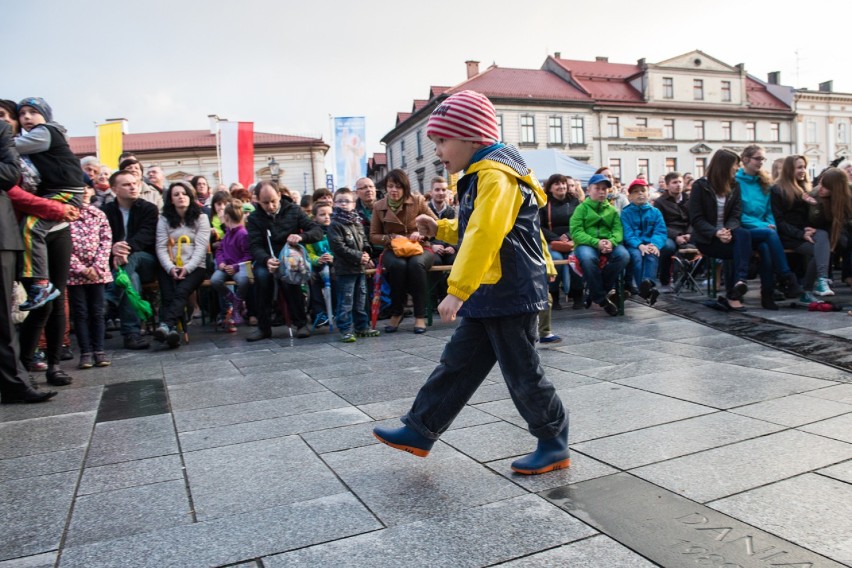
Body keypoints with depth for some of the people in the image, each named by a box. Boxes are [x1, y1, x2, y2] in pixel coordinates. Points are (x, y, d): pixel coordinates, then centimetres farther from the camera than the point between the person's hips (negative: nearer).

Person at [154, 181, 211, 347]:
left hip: (195, 267, -2)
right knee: (168, 295, -26)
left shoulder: (201, 218, 9)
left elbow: (201, 248, -2)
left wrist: (187, 268, -15)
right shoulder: (164, 219, 14)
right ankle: (172, 329, -42)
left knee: (181, 292, -31)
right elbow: (161, 248, 4)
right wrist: (170, 268, -14)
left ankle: (165, 325, -48)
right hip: (169, 267, 2)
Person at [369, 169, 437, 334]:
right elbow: (374, 236, 9)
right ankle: (396, 313, -17)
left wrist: (422, 233, -16)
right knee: (398, 265, -36)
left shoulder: (417, 201, -1)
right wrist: (392, 237, -10)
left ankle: (420, 316, -26)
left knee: (416, 264, -36)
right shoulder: (378, 206, 2)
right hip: (393, 251, 1)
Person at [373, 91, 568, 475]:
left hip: (510, 294, -10)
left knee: (522, 374, 1)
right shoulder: (481, 175, 16)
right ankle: (421, 431, 22)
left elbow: (484, 236, -27)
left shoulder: (497, 175, -16)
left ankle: (554, 445, 18)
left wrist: (457, 290, -30)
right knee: (457, 364, 13)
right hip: (488, 297, 10)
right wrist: (440, 229, 12)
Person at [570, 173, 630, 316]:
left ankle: (596, 291, -13)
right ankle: (601, 297, -21)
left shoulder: (612, 210, 19)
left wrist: (611, 242, -18)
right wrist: (596, 242, -19)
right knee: (587, 257, -38)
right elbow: (576, 232, -5)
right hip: (586, 244, -3)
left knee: (624, 255, -28)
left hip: (609, 244, 3)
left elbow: (618, 230, 6)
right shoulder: (582, 208, 7)